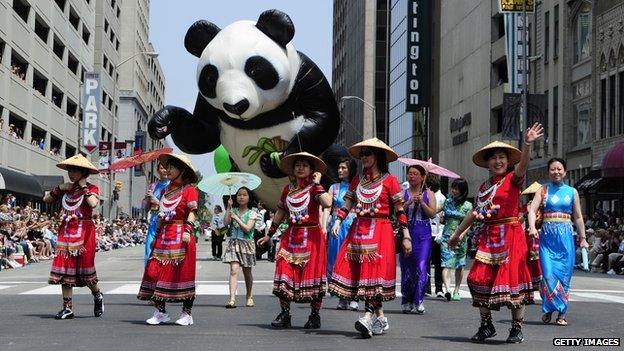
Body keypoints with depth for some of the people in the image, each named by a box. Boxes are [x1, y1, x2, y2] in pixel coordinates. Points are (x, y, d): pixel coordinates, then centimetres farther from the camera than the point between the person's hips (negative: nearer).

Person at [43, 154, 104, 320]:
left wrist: (84, 187, -14)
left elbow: (93, 203, -22)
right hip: (66, 231, 5)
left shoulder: (91, 188, -2)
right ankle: (67, 307, 5)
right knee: (65, 268, 0)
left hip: (84, 232, -5)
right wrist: (59, 188, 2)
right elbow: (46, 199, 16)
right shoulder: (66, 189, 13)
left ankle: (98, 297, 25)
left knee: (84, 268, -2)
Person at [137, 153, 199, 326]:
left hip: (180, 237, -7)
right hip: (164, 236, 7)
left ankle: (187, 313, 5)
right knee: (155, 270, -2)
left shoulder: (189, 189, -1)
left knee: (183, 272, -4)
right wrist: (157, 234, 21)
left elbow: (191, 212, -10)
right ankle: (160, 312, 6)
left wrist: (188, 231, -22)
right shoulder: (166, 190, 20)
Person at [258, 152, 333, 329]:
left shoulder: (314, 188, -1)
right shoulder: (288, 189, 13)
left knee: (312, 274, -2)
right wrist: (269, 234, 20)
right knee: (285, 274, -4)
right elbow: (280, 213, 20)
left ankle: (315, 315, 7)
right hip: (291, 237, 4)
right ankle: (284, 314, 3)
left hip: (311, 237, -4)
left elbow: (327, 203, -22)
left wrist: (317, 183, -15)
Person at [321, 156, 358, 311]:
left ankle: (352, 298, -2)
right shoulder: (334, 187, 11)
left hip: (353, 226, -3)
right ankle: (342, 299, 8)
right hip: (336, 227, 3)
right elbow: (327, 208, 5)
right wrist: (324, 227, -7)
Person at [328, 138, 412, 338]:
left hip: (380, 232, -5)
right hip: (358, 230, 5)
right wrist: (338, 221, -3)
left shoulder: (389, 180, 0)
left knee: (375, 272, -15)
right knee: (359, 272, 1)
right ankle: (380, 318, 12)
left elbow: (400, 211, -1)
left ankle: (368, 316, -25)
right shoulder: (357, 180, 14)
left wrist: (406, 236, -5)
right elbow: (347, 205, 13)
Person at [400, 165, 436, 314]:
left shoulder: (429, 194, 7)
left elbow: (433, 213, -2)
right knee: (406, 268, 3)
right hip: (407, 232, 1)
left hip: (423, 234, -1)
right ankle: (407, 301, 14)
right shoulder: (403, 193, 8)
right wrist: (409, 202, -15)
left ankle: (418, 302, -6)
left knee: (421, 267, -10)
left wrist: (422, 202, -13)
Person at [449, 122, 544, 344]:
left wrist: (528, 144, -41)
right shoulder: (484, 187, 14)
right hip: (488, 237, 5)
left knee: (512, 277, -5)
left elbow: (522, 165, -23)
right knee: (481, 278, 0)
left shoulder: (513, 179, -2)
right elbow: (475, 213, 23)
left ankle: (517, 327, 5)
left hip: (510, 236, -5)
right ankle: (486, 325, 12)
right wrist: (457, 234, 28)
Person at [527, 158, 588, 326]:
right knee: (548, 273, -10)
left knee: (564, 273, 0)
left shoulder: (572, 192, 11)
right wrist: (532, 228, -23)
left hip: (566, 235, 1)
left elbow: (578, 217, 15)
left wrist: (582, 238, 12)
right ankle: (549, 309, 6)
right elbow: (532, 210, -5)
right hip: (548, 235, -1)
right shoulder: (543, 190, 6)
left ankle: (562, 314, 8)